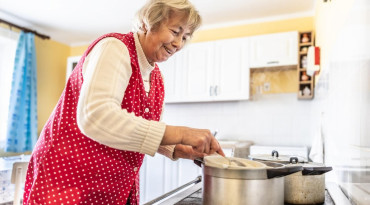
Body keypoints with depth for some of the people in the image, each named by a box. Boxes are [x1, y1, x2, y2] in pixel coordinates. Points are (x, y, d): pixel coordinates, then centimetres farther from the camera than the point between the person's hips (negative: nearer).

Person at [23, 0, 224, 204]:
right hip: (70, 178, -7)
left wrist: (175, 149, -9)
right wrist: (177, 134, -33)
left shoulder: (156, 76, 6)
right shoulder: (115, 47, -17)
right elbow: (95, 117, -32)